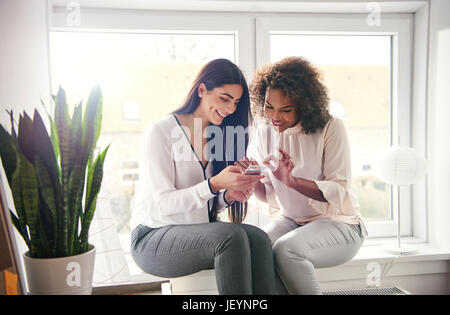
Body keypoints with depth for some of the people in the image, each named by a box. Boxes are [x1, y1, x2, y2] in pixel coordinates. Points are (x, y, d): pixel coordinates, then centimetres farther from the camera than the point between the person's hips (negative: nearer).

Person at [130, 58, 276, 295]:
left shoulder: (216, 135, 10)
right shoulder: (160, 131, -11)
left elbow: (209, 205, 12)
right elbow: (162, 204, -17)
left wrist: (229, 196, -11)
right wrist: (214, 185, -29)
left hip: (199, 234, 6)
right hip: (154, 239, -6)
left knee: (258, 238, -24)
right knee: (231, 236, -32)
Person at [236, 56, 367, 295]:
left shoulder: (330, 128, -12)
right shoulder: (263, 134, 2)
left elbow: (340, 193, -15)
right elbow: (271, 196, 6)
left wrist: (293, 180, -29)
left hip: (339, 223, -4)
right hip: (291, 220, 5)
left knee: (285, 249, -32)